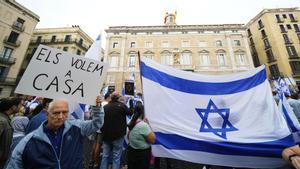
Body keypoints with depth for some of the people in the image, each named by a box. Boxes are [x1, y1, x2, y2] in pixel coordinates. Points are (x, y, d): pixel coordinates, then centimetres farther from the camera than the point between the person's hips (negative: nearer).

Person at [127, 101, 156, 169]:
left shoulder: (131, 123, -4)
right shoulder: (143, 125, -29)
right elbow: (152, 140, -21)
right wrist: (148, 125, -18)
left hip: (131, 151, 7)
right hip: (142, 154, -7)